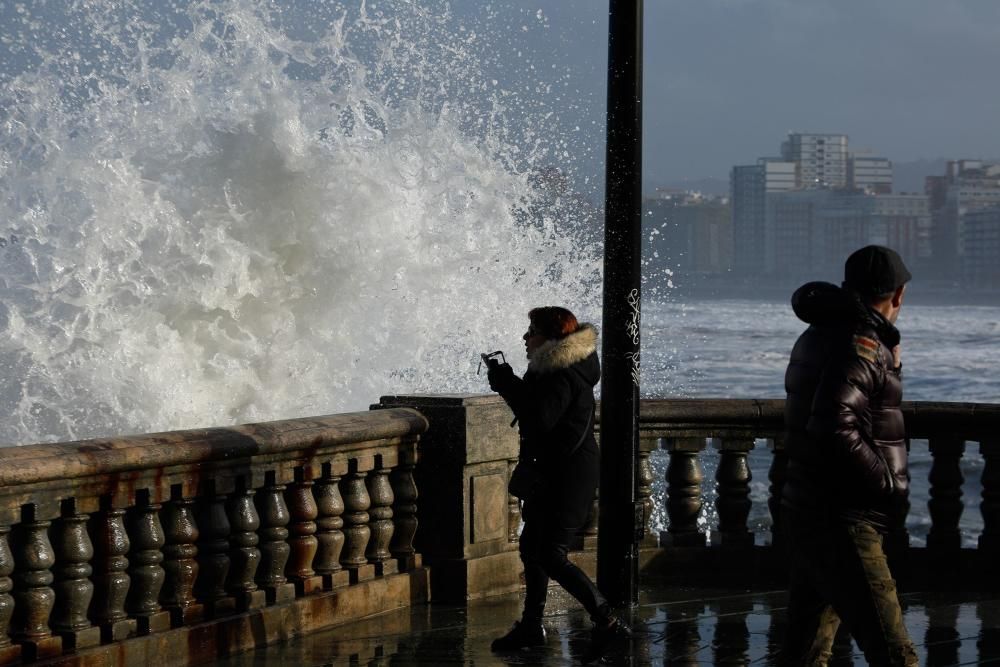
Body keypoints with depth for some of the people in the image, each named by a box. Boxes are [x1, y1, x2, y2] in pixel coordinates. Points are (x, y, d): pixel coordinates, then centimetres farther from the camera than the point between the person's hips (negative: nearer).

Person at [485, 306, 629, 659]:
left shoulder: (563, 377, -21)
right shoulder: (552, 368, 12)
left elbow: (540, 418, -29)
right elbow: (538, 409, 16)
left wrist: (506, 384, -19)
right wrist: (509, 383, 2)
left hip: (567, 474, -11)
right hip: (556, 470, 11)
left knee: (551, 555, -12)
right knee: (531, 546, 18)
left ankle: (608, 622, -13)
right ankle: (531, 626, 28)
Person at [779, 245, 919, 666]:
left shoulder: (818, 337, 14)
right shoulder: (860, 344, -16)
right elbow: (834, 428, -28)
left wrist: (890, 359, 23)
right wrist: (891, 486, -18)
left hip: (808, 515, 10)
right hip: (839, 524, -10)